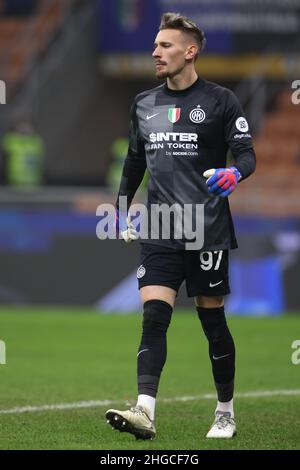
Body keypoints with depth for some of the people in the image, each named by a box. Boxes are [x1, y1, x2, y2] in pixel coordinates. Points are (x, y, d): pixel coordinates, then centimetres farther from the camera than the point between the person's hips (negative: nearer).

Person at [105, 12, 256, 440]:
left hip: (208, 231, -3)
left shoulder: (219, 101, -2)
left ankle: (226, 413, 19)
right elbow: (134, 161, 24)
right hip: (159, 232, 3)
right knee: (154, 316, -11)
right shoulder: (144, 104, 13)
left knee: (213, 320, 5)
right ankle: (145, 412, -22)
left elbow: (247, 154, -5)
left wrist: (235, 173, -27)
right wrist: (121, 211, 22)